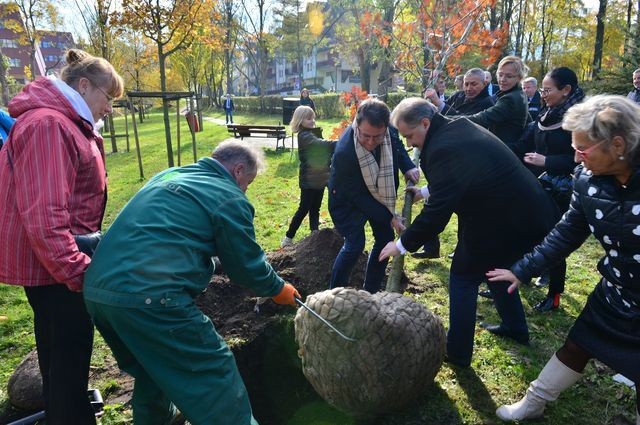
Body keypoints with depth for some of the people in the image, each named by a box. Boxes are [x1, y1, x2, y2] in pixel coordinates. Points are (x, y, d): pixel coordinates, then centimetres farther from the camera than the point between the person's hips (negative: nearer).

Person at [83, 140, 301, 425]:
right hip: (149, 297, -9)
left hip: (96, 289, 9)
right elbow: (247, 265, 4)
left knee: (151, 372, 29)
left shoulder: (168, 176, 22)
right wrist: (278, 289, 23)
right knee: (215, 381, 3)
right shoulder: (229, 198, -1)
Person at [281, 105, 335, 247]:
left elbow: (323, 151, 15)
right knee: (304, 209, -3)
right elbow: (321, 144, -32)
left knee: (315, 209, 12)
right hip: (309, 180, -8)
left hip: (319, 178, 8)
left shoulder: (312, 134, 14)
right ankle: (288, 237, 9)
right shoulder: (304, 136, -15)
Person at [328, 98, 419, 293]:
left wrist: (408, 167, -14)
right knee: (355, 245, -14)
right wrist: (389, 218, -24)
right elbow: (357, 196, -28)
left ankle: (371, 291, 23)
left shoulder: (389, 131, -23)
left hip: (377, 193, 6)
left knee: (385, 238, 7)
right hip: (348, 197, -6)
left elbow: (397, 145, 5)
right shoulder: (344, 152, -39)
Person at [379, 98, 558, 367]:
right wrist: (425, 191, 19)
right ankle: (516, 328, 46)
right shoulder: (457, 127, 5)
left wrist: (402, 245, -15)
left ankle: (457, 351, 18)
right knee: (497, 269, 28)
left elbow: (437, 212, -25)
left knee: (463, 278, 5)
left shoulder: (444, 149, -26)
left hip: (505, 222, -10)